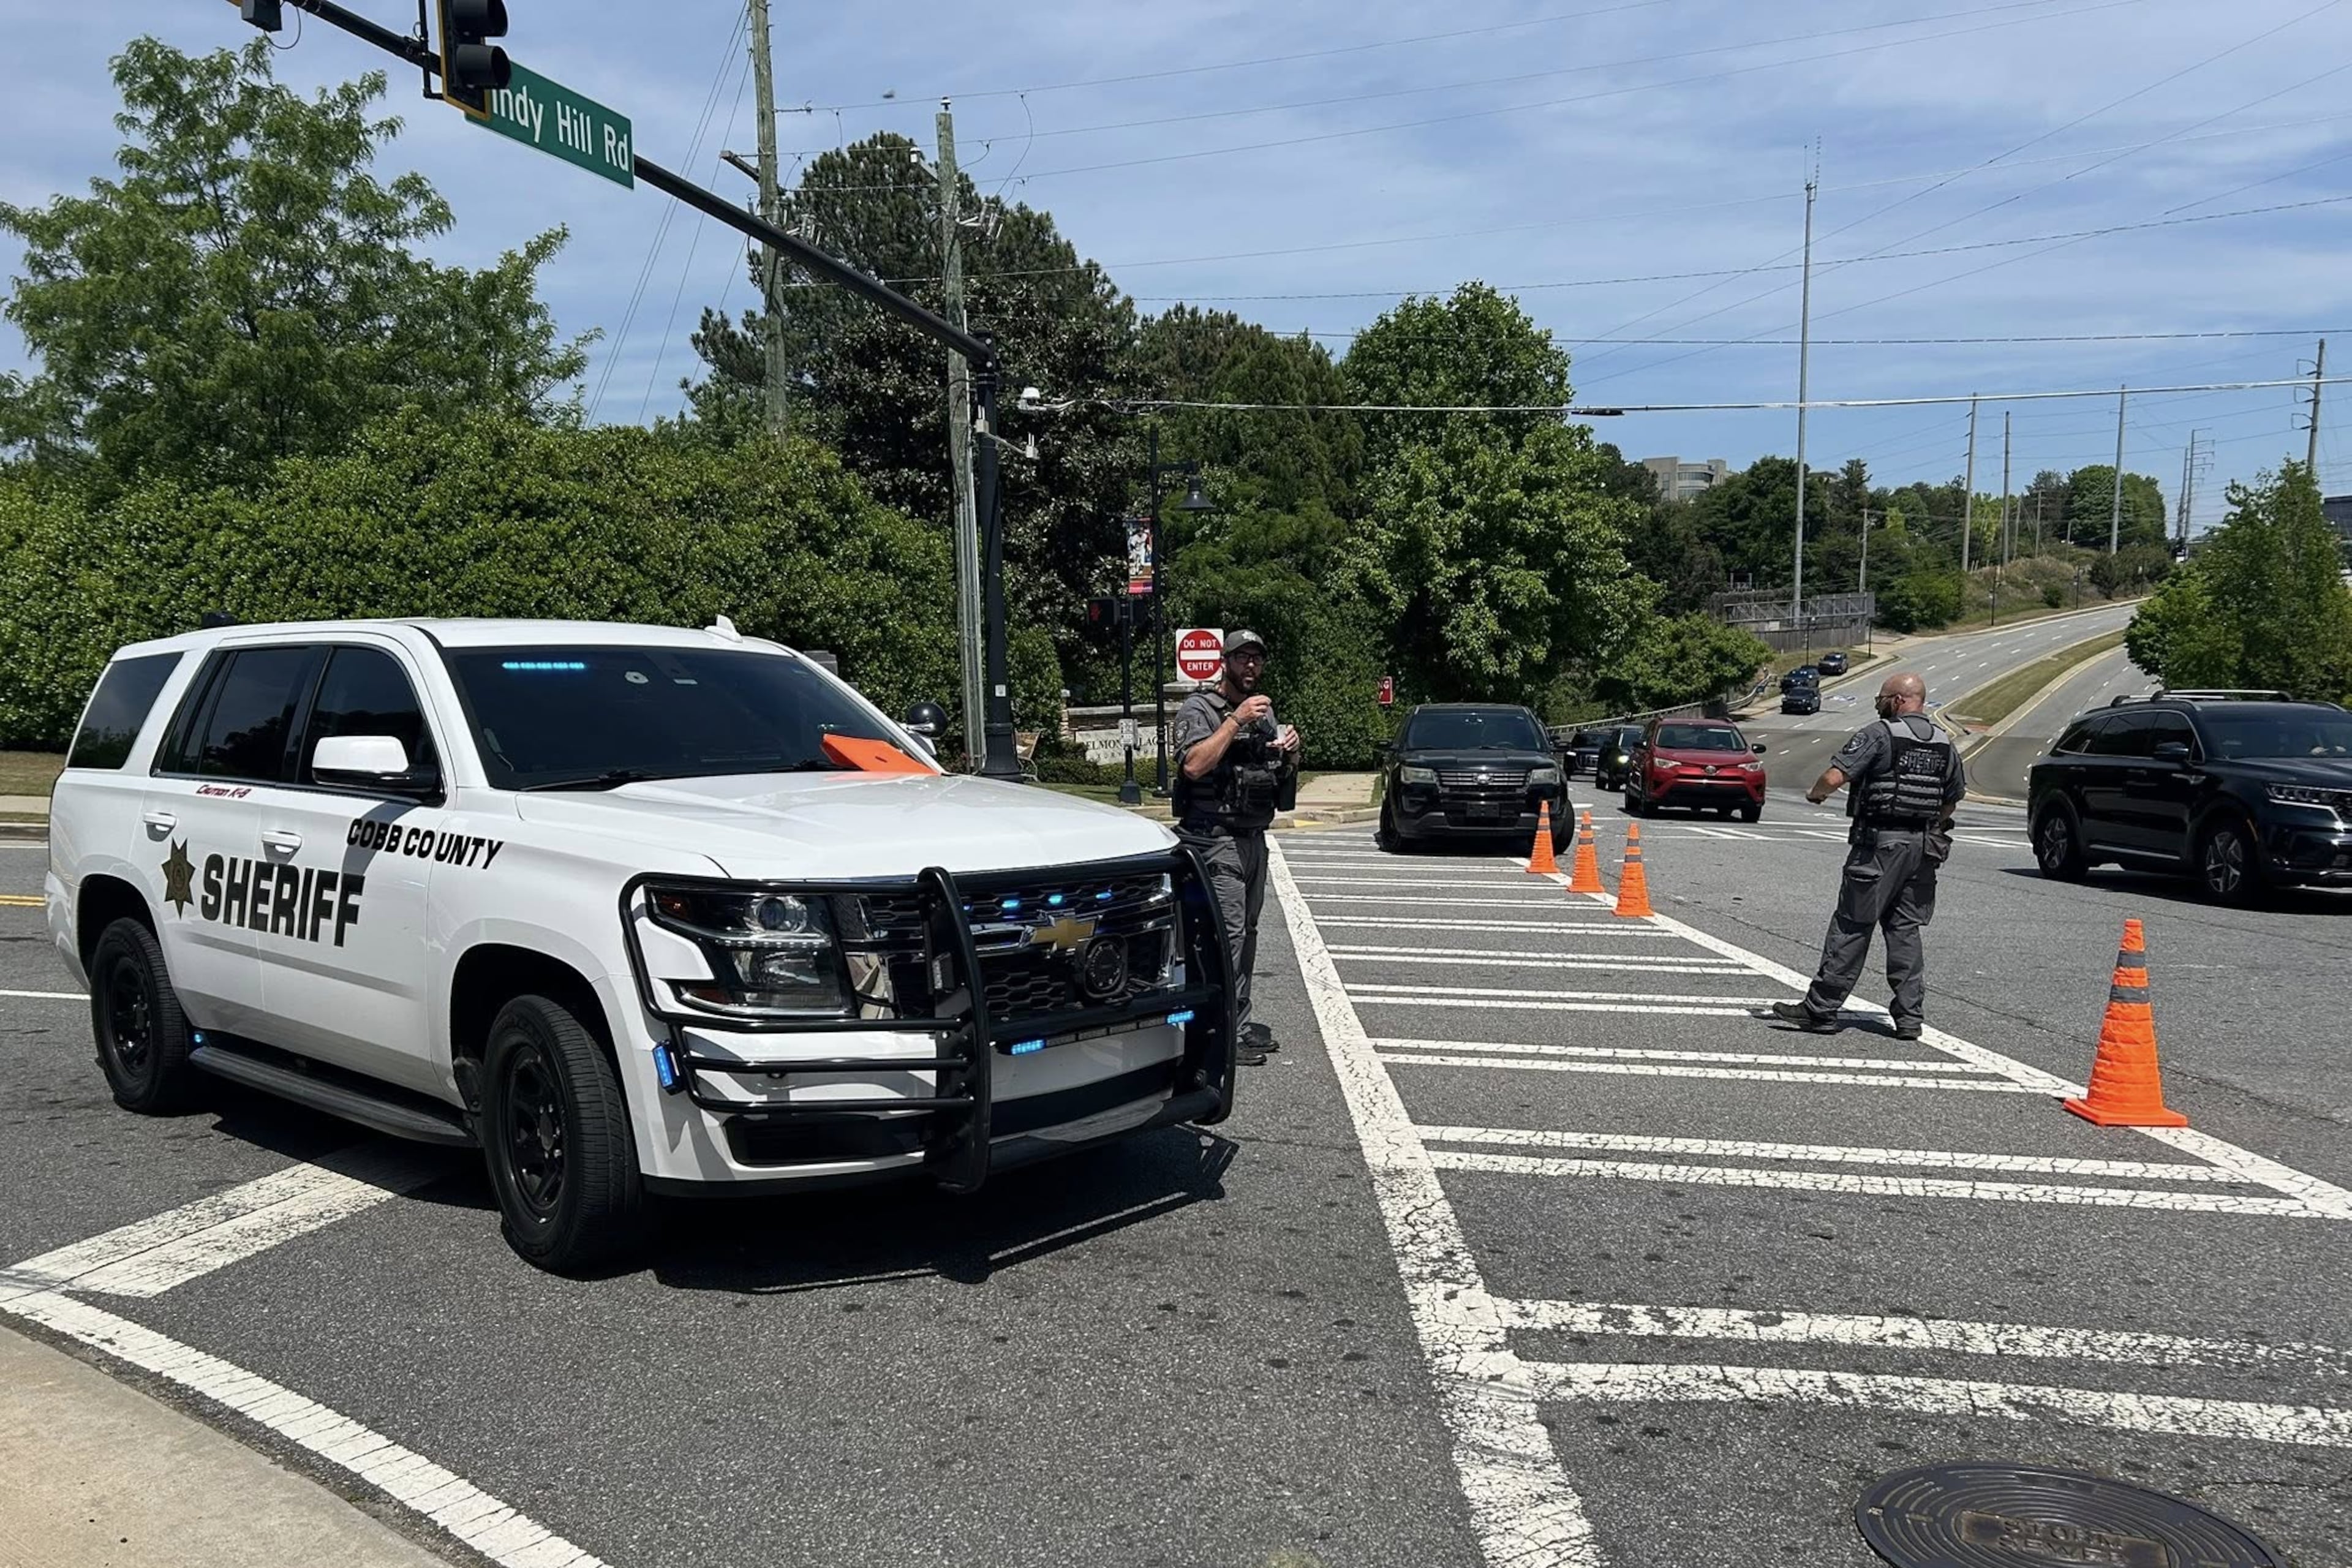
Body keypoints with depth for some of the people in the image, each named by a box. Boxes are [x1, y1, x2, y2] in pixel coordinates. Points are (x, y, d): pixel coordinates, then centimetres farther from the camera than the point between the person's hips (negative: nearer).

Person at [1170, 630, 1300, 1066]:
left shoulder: (1265, 711, 18)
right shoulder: (1199, 710, -5)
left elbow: (1284, 779, 23)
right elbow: (1194, 765, -22)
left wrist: (1291, 752, 1)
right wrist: (1236, 721, -21)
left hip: (1254, 838, 8)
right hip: (1216, 838, -8)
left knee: (1247, 932, 10)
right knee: (1228, 933, -12)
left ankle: (1240, 1023, 17)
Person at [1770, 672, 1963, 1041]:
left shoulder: (1879, 735, -10)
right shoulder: (1945, 745, 12)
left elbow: (1834, 778, -18)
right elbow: (1953, 799, 18)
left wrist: (1814, 793, 1)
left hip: (1879, 843, -6)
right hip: (1923, 847, 6)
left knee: (1851, 927, -3)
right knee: (1906, 930, 10)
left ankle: (1821, 1009, 2)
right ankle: (1910, 1017, 9)